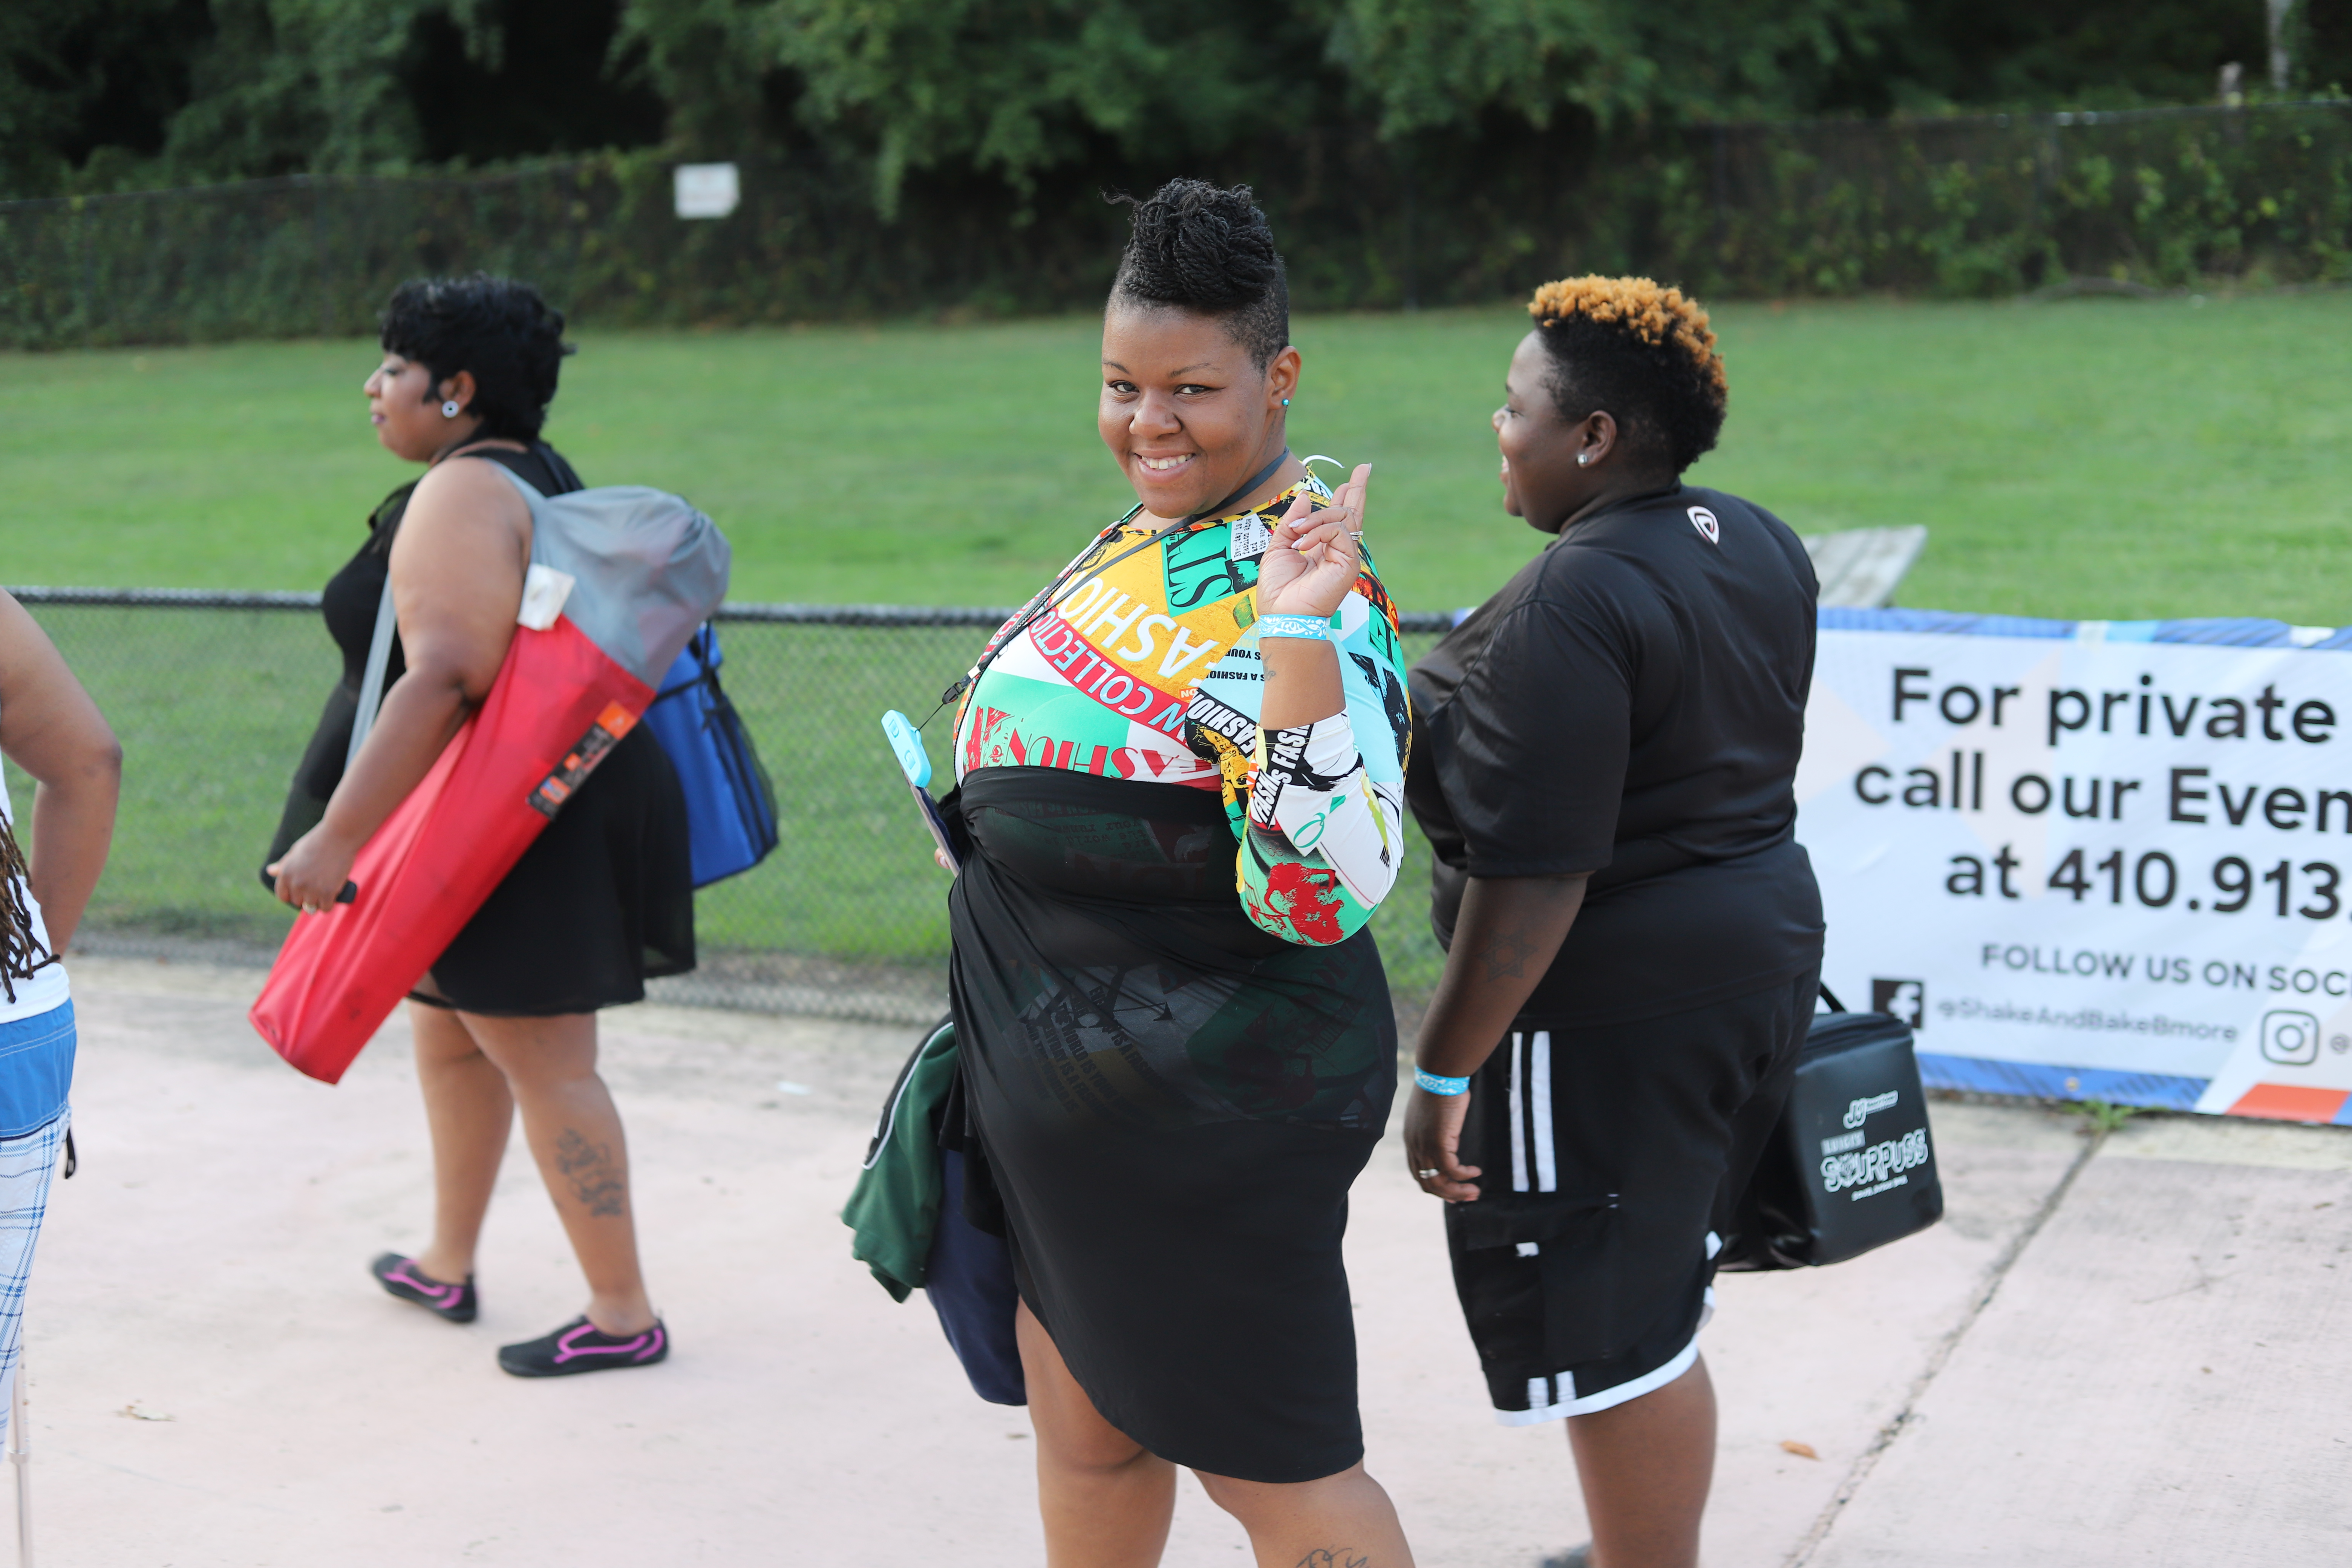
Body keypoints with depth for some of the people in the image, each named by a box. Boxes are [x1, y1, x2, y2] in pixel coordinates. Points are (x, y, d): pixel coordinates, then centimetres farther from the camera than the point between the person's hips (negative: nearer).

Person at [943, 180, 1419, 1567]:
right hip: (1069, 1089, 9)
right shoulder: (1148, 535, 7)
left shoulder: (1302, 590, -22)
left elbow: (1326, 897, -33)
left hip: (1207, 1119, -9)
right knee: (1086, 1425, 22)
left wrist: (1303, 632, -39)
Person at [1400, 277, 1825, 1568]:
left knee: (1610, 1336, 2)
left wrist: (1443, 1071, -19)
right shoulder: (1758, 547, 7)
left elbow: (1534, 878, -25)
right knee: (1659, 1299, 23)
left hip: (1611, 1011, -10)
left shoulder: (1572, 603, -22)